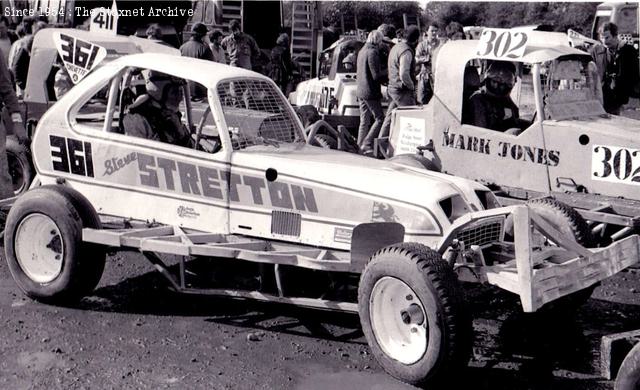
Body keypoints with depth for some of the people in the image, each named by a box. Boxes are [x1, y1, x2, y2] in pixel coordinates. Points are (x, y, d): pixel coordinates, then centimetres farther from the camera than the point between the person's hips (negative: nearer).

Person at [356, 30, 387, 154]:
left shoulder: (361, 51, 15)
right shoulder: (372, 52, -14)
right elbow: (376, 76, -20)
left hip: (360, 92, 9)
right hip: (371, 92, -9)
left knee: (364, 121, 13)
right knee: (379, 118, -3)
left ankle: (360, 146, 13)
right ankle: (367, 144, -8)